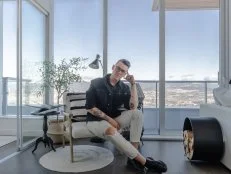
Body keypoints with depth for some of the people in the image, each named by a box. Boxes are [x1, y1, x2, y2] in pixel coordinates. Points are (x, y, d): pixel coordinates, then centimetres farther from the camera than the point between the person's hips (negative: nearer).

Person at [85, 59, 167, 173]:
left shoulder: (124, 88, 2)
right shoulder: (96, 83, -7)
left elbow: (133, 107, -14)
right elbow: (89, 107, -12)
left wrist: (133, 84, -15)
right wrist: (108, 118, -19)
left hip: (113, 120, 5)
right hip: (95, 121, -4)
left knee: (137, 113, -19)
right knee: (111, 130, -38)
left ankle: (133, 158, -24)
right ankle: (144, 161, -28)